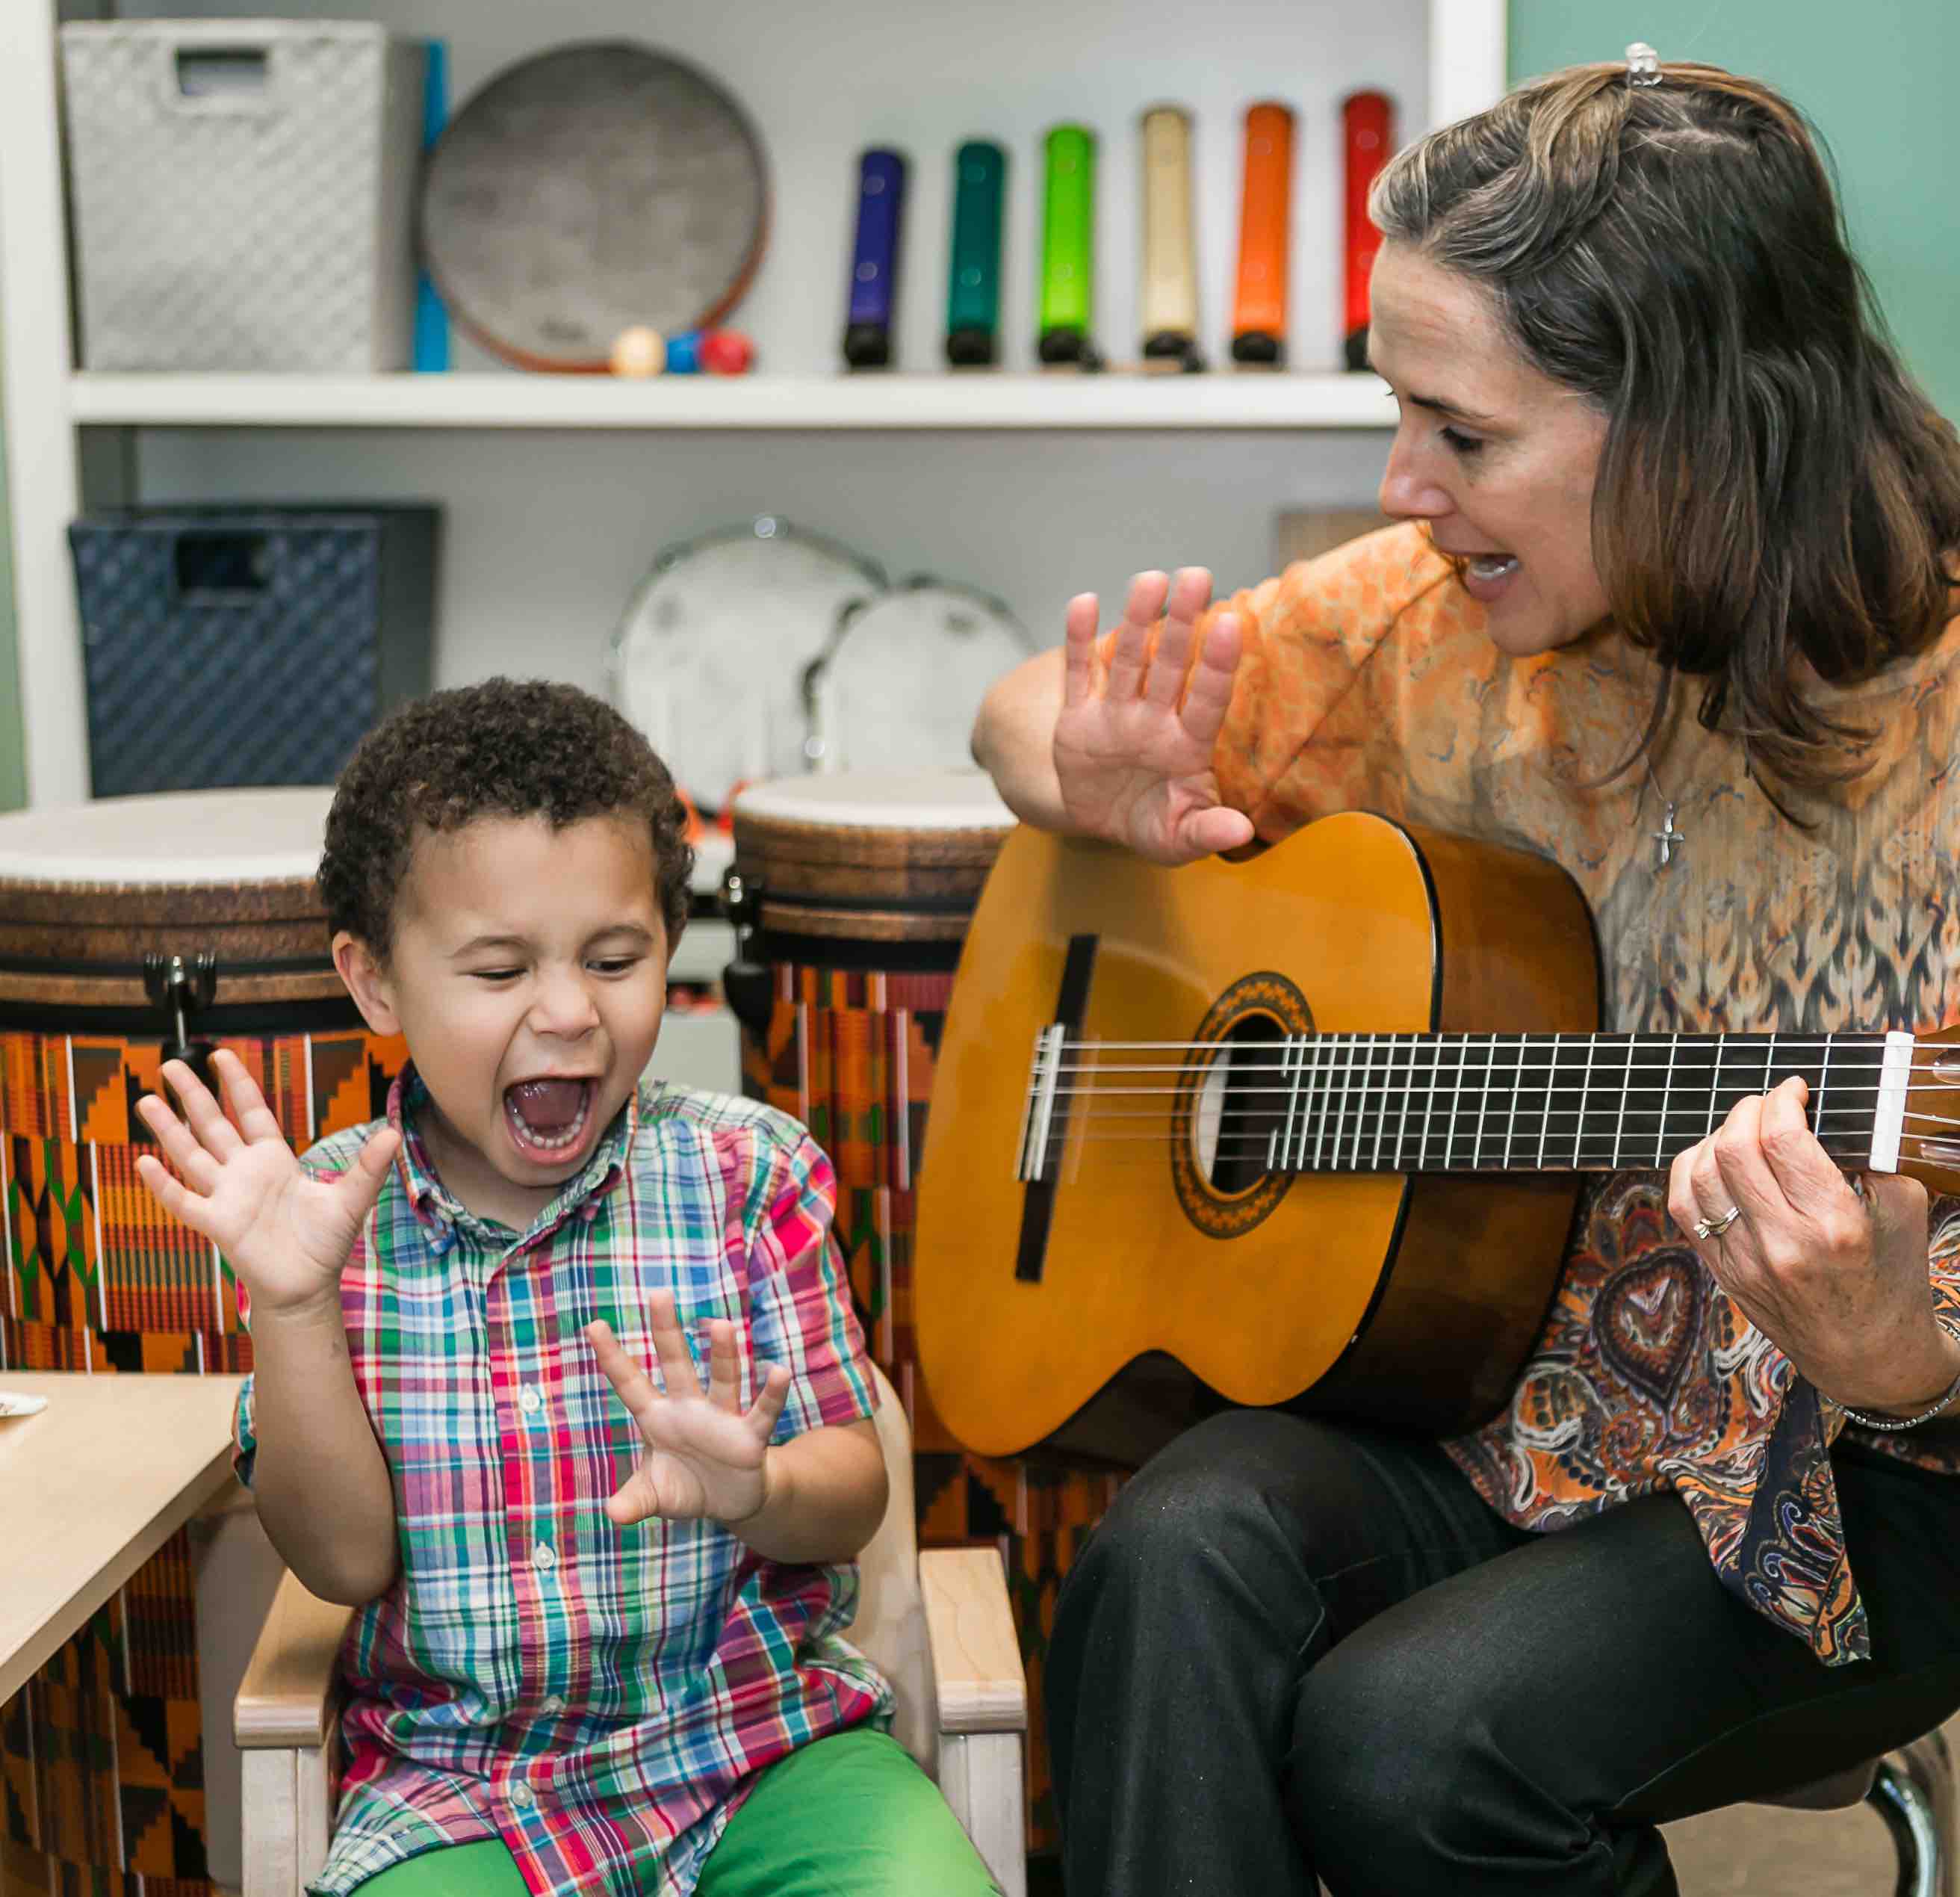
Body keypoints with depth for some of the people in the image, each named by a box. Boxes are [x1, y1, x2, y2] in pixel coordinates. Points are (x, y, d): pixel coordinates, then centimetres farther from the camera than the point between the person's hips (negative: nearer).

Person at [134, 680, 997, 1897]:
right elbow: (345, 1561, -5)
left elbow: (852, 1497, -5)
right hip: (457, 1785, 1)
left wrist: (754, 1489, -28)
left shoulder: (747, 1168, -4)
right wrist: (291, 1308, -18)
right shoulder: (334, 1210, -2)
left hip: (760, 1738, 0)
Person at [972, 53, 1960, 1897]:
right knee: (1177, 1558, -28)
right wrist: (1106, 801, -15)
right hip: (1474, 1402, 4)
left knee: (1407, 1740, -28)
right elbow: (1024, 712, 9)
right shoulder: (1438, 618, -3)